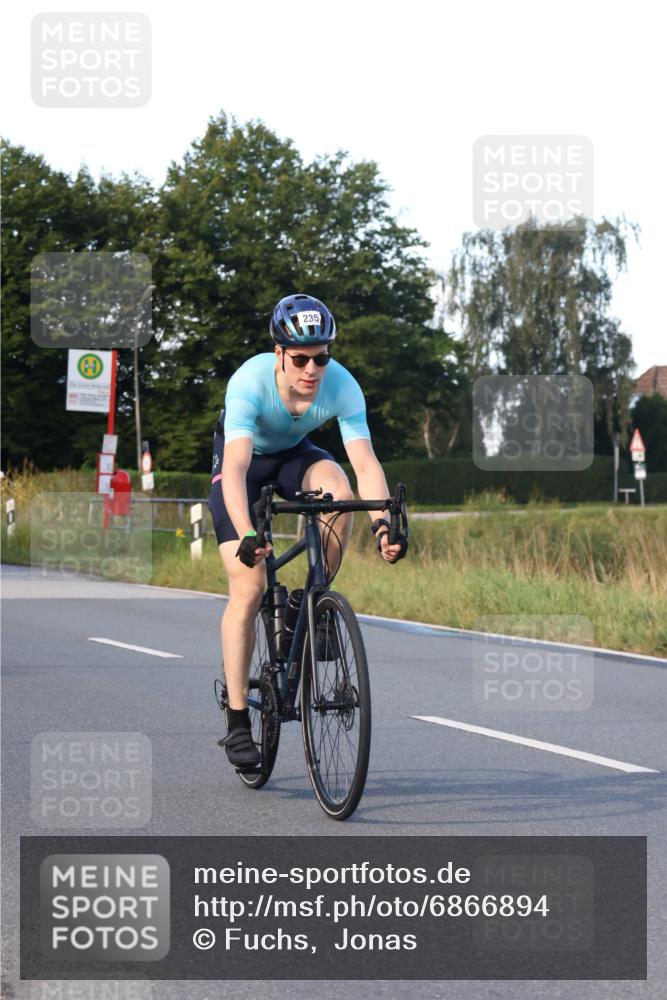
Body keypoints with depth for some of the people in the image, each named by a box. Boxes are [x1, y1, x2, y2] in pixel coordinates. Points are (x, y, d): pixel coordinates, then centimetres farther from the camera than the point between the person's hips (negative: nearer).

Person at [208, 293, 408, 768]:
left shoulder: (342, 386, -29)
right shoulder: (250, 382, -36)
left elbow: (366, 463, -34)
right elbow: (236, 468, -45)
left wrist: (382, 523, -51)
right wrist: (246, 535, -59)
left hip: (295, 454, 3)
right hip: (244, 458, -3)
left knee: (340, 492, -33)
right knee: (249, 589, -15)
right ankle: (238, 723, -7)